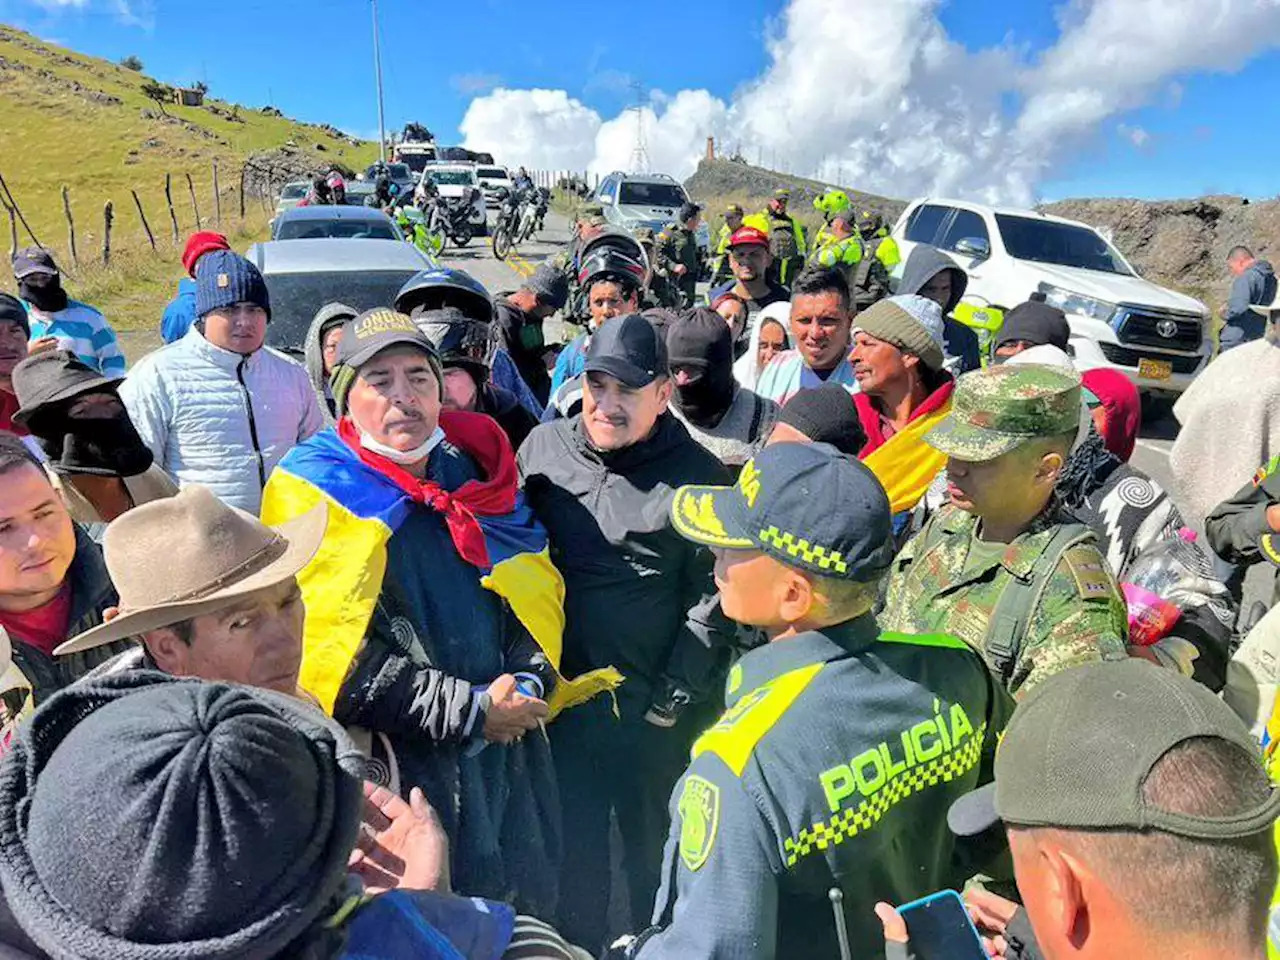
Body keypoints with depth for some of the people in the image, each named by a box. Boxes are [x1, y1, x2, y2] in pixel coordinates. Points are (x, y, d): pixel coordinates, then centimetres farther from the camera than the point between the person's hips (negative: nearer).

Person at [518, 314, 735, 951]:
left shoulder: (696, 476, -11)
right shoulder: (542, 449, 0)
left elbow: (713, 600, -9)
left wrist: (673, 700, -10)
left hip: (653, 714, -3)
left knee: (654, 851, 17)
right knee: (572, 848, 20)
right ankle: (578, 945, 45)